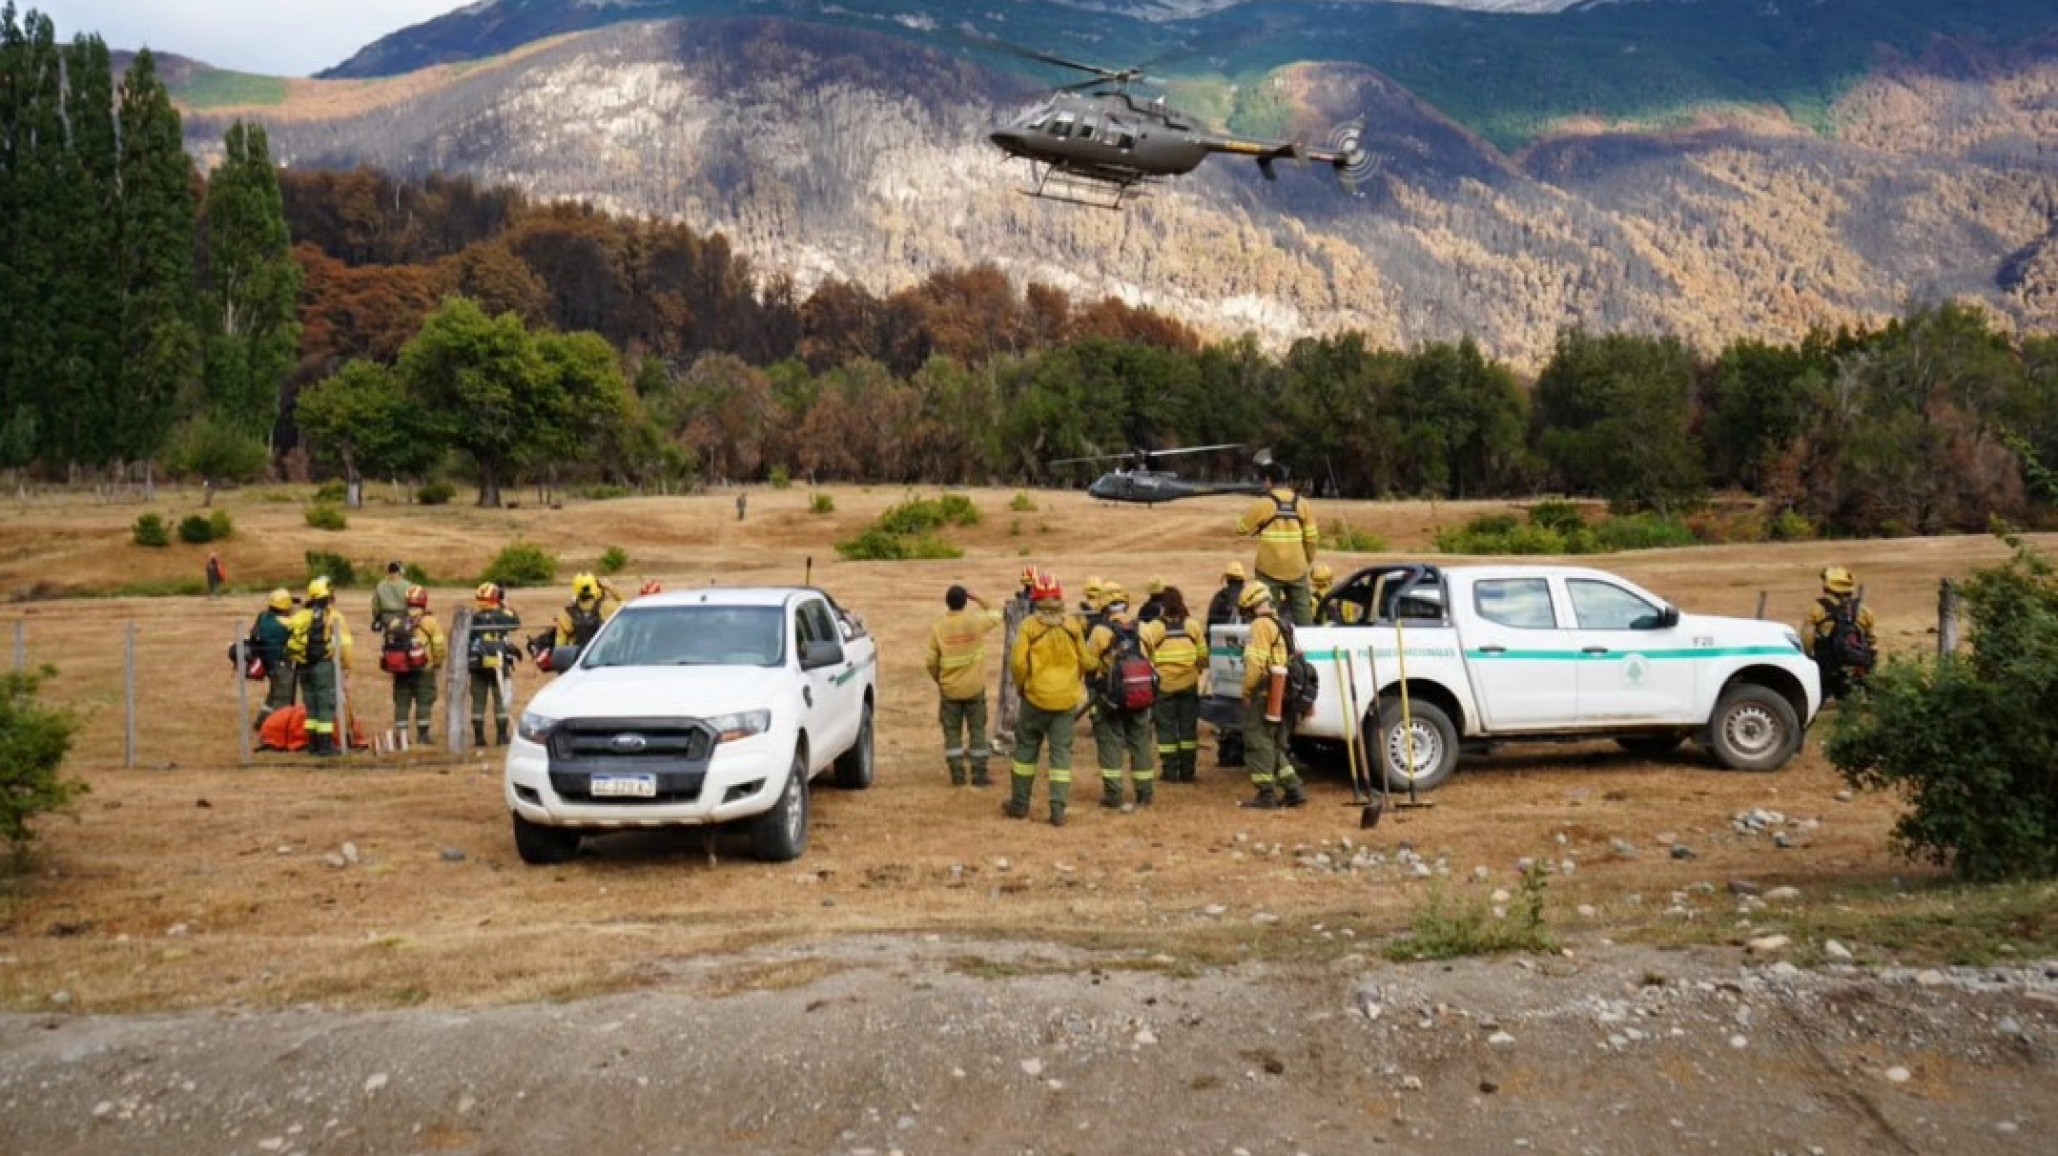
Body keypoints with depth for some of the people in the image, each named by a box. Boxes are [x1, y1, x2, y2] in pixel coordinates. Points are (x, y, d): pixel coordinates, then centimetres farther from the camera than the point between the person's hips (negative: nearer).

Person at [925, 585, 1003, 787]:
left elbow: (931, 662, -3)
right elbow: (996, 616, 14)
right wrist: (979, 600, 14)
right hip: (975, 687, 0)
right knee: (977, 730, 7)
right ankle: (979, 774, 7)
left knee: (952, 732, 8)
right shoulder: (976, 621, -8)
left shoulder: (938, 627, -7)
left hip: (949, 689, 0)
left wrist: (938, 680, 13)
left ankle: (957, 774, 6)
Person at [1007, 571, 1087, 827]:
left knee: (1026, 748, 13)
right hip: (1066, 699, 2)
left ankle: (1020, 804, 21)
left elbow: (1019, 662, -10)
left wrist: (1021, 685, 9)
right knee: (1061, 752, 5)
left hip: (1036, 697, -2)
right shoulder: (1072, 625, -2)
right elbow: (1084, 661, 5)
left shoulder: (1029, 626, -10)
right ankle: (1058, 809, 0)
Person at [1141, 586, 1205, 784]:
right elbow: (1203, 656, 4)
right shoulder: (1193, 626, 0)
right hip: (1189, 684, 2)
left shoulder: (1152, 628, -9)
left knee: (1166, 727, 5)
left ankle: (1170, 770, 4)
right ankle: (1188, 770, 13)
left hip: (1163, 685, -2)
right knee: (1188, 727, 10)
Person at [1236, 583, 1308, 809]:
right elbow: (1290, 659, 19)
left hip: (1264, 695, -9)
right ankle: (1294, 790, 13)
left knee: (1259, 746, -3)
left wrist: (1247, 690, -10)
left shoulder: (1261, 624, -11)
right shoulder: (1282, 625, 19)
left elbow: (1256, 662, -20)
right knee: (1275, 747, 17)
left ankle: (1266, 795, -3)